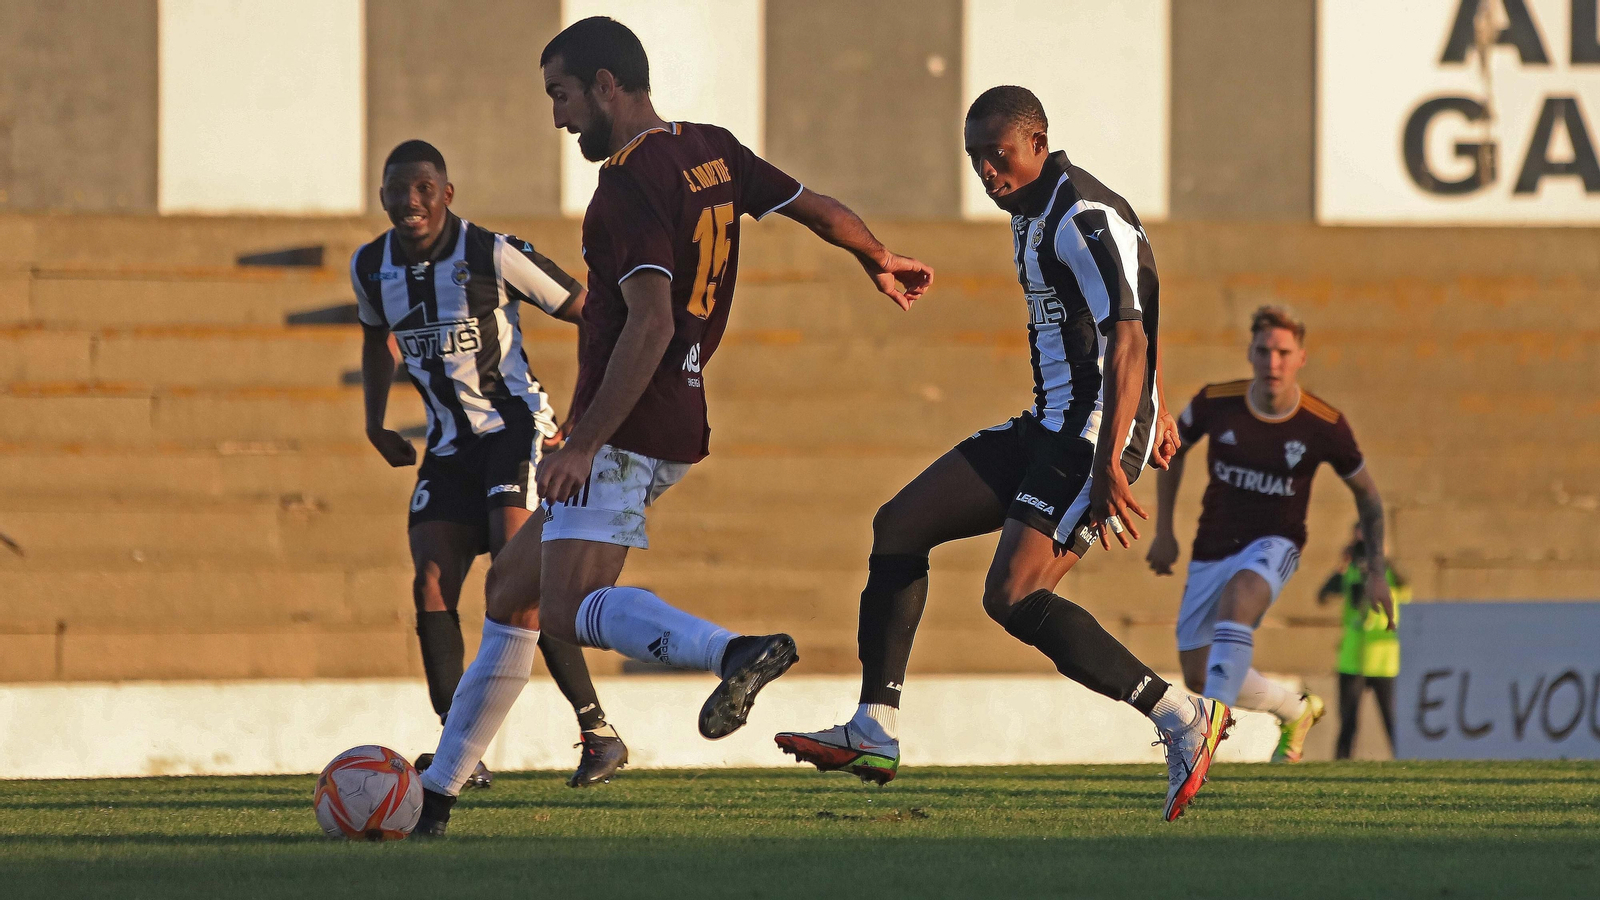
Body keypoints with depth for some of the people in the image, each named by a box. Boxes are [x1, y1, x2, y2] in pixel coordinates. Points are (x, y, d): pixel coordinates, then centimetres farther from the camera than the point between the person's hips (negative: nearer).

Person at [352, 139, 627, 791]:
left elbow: (585, 311, -6)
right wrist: (375, 423, 16)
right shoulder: (371, 267, 3)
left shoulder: (492, 255, -13)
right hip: (449, 444, 6)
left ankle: (598, 731, -14)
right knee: (431, 583, -10)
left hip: (516, 426, -6)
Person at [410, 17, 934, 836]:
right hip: (680, 423, 10)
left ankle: (736, 651, -43)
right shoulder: (712, 153, 11)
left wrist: (584, 443, -26)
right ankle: (435, 792, 19)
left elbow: (650, 323, -24)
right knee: (514, 586, 16)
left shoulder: (632, 185, -15)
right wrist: (881, 264, 42)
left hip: (624, 428, -10)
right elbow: (819, 210, 21)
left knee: (573, 608, -23)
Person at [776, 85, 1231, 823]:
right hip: (1049, 430, 11)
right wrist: (1153, 409, 40)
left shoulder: (1083, 221, -17)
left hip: (1094, 433, -11)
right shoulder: (1033, 213, 15)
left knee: (1014, 598, -21)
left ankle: (1182, 720, -15)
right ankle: (875, 733, 6)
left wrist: (1108, 464, -33)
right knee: (899, 524, 8)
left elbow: (1128, 339, -25)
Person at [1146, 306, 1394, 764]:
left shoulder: (1324, 425, -15)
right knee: (1199, 676, 8)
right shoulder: (1216, 403, -12)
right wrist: (1164, 532, 9)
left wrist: (1377, 575, 0)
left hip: (1273, 545, -4)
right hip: (1212, 550, 4)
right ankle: (1295, 709, 36)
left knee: (1238, 594, -39)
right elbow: (1173, 448, 10)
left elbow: (1366, 493, 3)